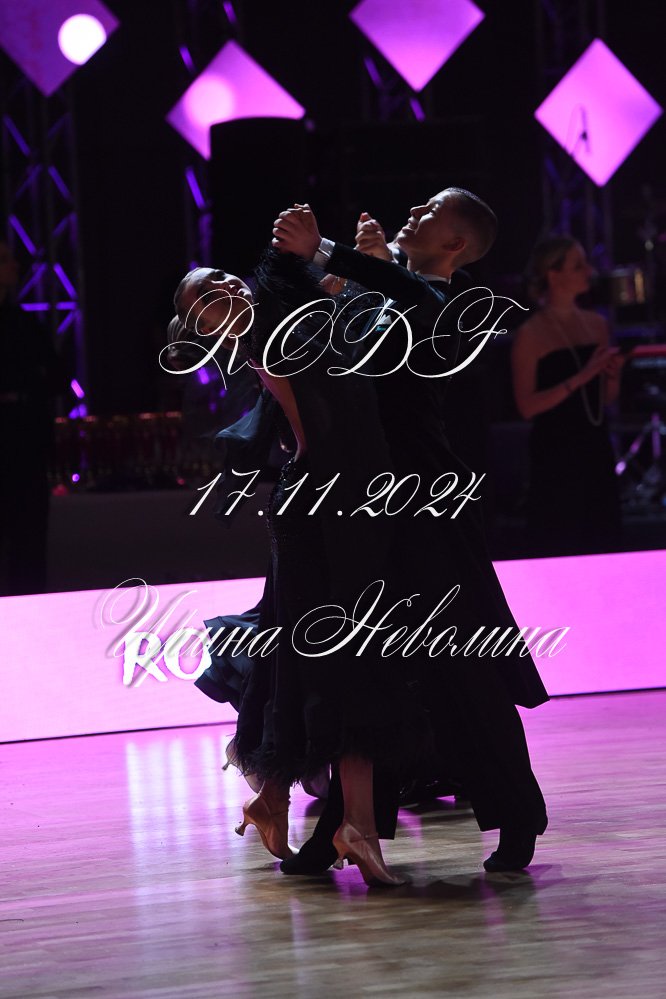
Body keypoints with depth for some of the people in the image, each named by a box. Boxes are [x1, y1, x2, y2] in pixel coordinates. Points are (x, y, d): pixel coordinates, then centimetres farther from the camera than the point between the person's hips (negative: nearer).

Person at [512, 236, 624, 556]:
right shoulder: (531, 335, -10)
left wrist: (613, 374, -3)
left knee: (603, 543, 7)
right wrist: (581, 377, -20)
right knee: (558, 549, -4)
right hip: (555, 457, -6)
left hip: (596, 450, 6)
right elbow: (527, 406, -16)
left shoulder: (596, 325, 9)